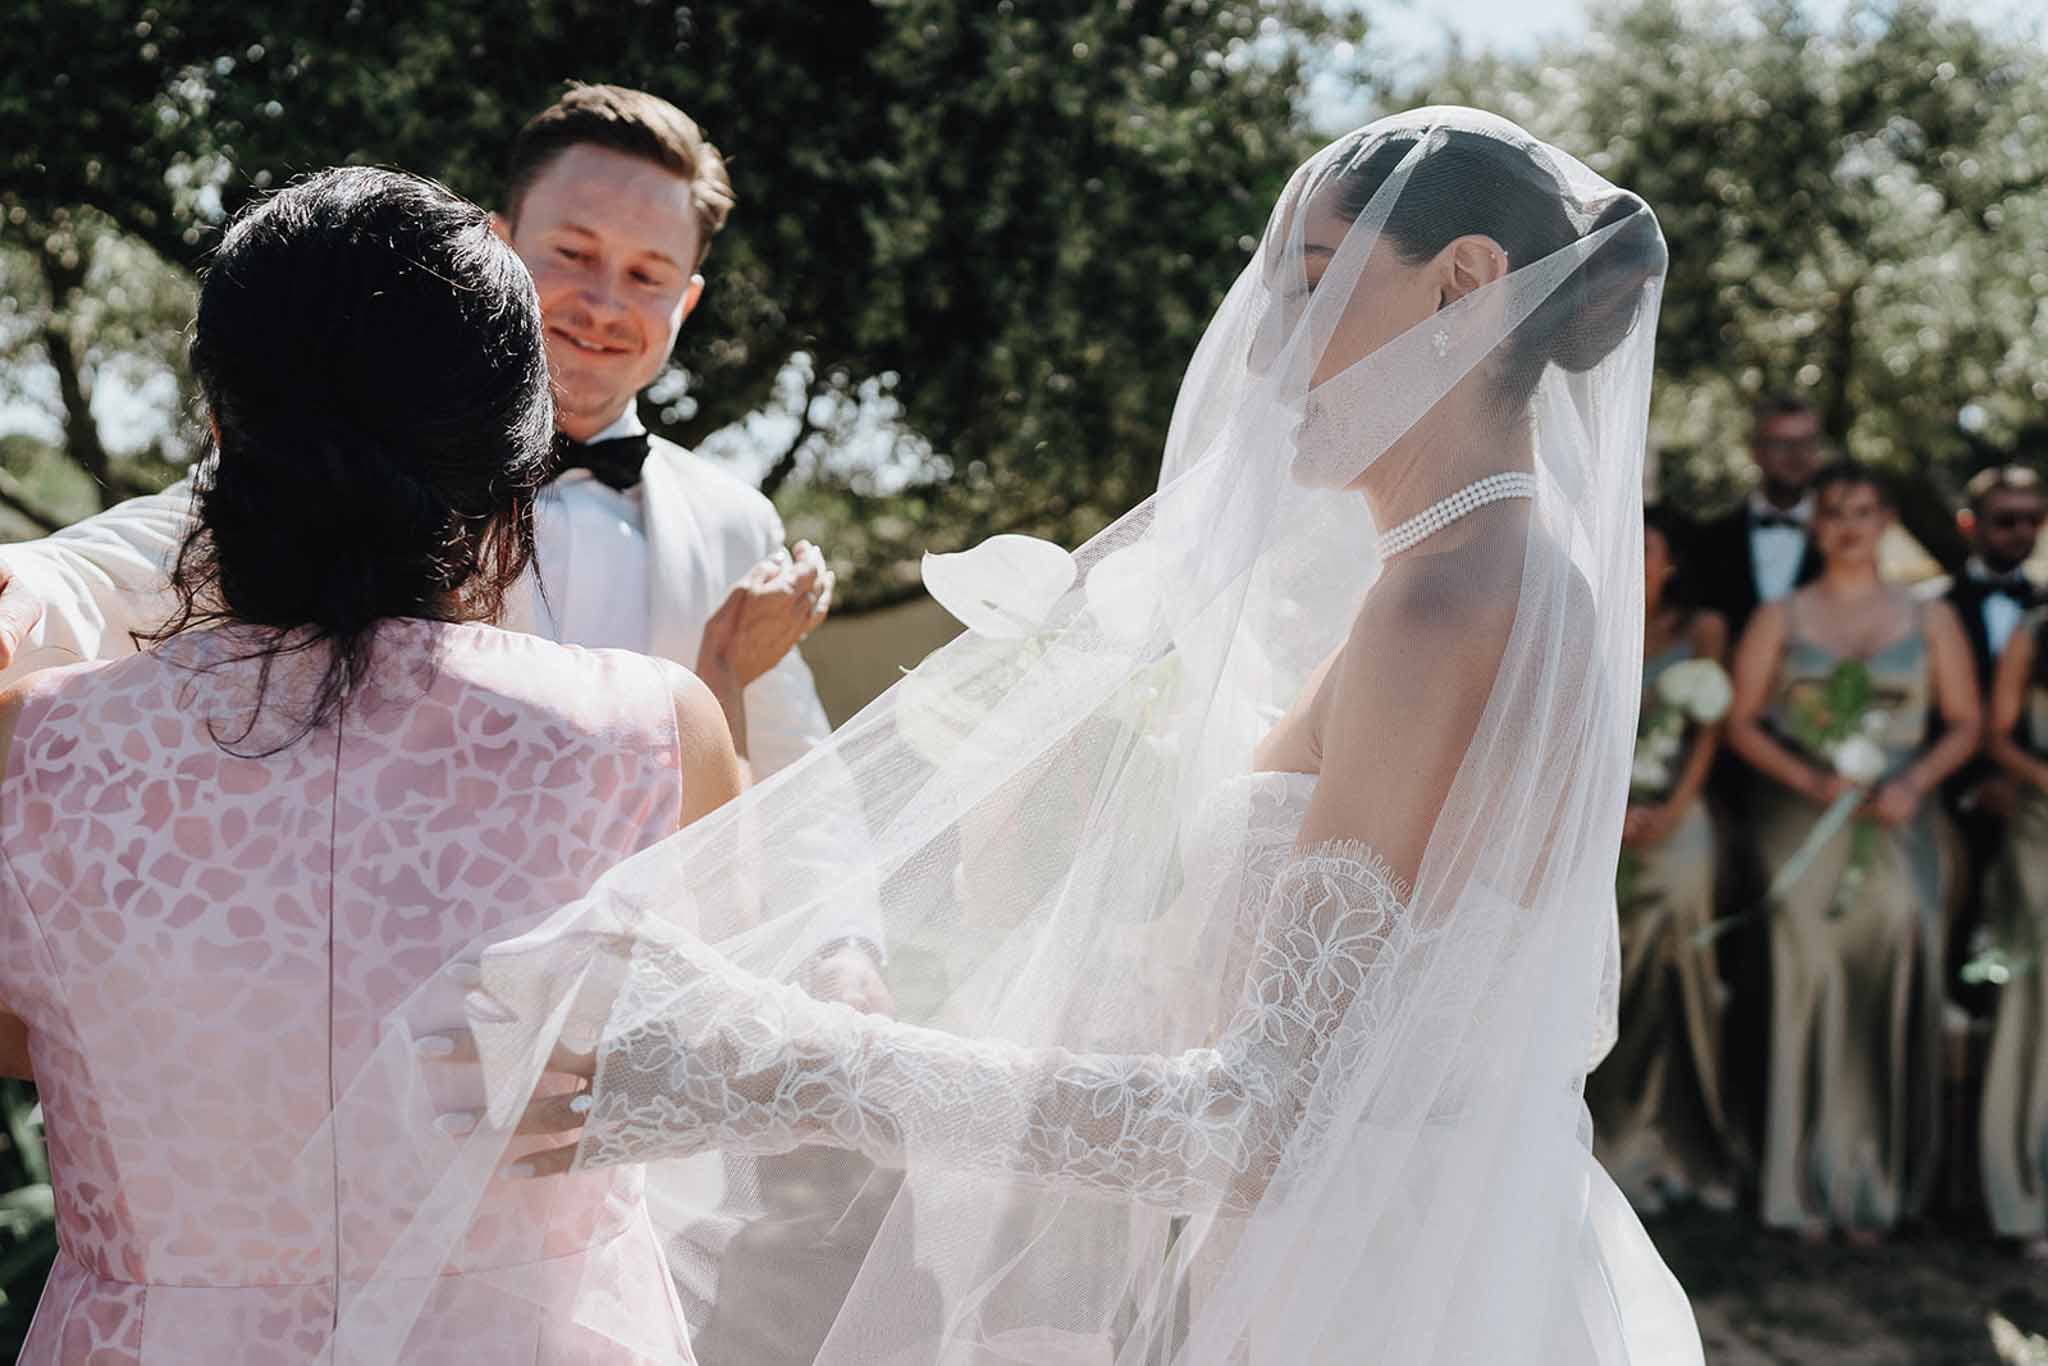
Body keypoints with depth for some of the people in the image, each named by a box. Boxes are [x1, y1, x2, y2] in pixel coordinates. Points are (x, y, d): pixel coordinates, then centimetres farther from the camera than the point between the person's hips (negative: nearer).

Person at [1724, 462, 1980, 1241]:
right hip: (1800, 829, -1)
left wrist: (1914, 784, -9)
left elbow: (1964, 723, 8)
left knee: (1891, 992, -2)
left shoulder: (1929, 620, 10)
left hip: (1896, 829, 1)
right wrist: (1810, 780, -12)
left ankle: (1878, 1183, 8)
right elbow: (1741, 723, 2)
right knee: (1809, 987, -2)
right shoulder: (1780, 620, 7)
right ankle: (1810, 1184, 7)